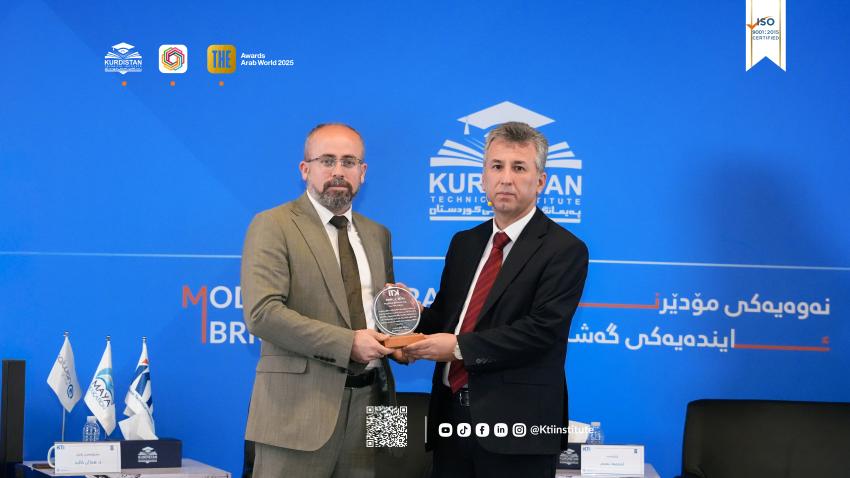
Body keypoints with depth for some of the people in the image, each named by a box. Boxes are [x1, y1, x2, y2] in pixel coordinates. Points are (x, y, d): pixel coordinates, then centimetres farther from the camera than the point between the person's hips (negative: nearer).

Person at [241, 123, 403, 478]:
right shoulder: (273, 226, -4)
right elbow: (261, 312, -15)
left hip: (367, 400, 6)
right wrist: (347, 344, -18)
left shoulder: (377, 234, 16)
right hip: (300, 407, -6)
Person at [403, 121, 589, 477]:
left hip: (517, 424, -6)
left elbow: (542, 328, -17)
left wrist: (460, 347, -17)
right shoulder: (464, 243, 15)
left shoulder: (565, 250, -7)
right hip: (452, 417, 6)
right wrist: (417, 315, -5)